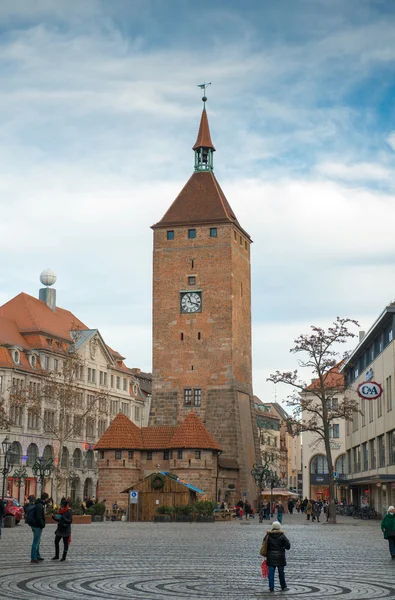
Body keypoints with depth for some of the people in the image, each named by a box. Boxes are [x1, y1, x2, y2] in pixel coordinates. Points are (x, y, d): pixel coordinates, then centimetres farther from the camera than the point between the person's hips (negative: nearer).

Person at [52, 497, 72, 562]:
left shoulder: (69, 511, -13)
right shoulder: (60, 510, 7)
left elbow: (70, 521, -19)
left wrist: (64, 518, -31)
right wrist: (54, 517, -3)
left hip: (66, 530, -7)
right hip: (59, 529, 7)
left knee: (65, 543, 3)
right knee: (56, 542, 7)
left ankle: (64, 557, 11)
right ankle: (56, 556, 19)